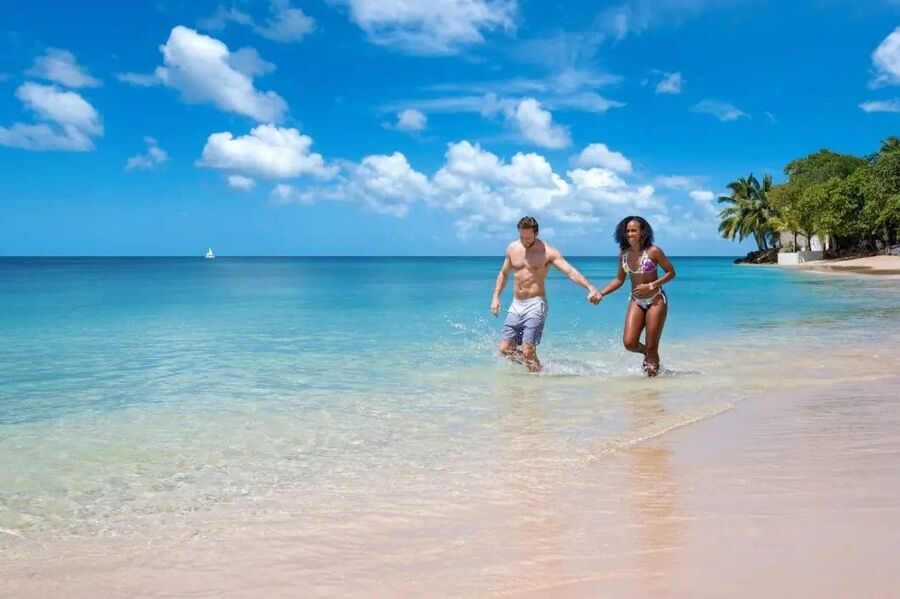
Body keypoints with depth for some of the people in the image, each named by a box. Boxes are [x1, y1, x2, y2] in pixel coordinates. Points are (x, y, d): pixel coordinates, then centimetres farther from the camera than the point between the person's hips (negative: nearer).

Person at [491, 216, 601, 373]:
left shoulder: (547, 251, -9)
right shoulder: (512, 248, 8)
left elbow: (570, 271, -20)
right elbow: (503, 274, 23)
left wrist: (590, 288, -34)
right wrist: (496, 297, 14)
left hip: (535, 305, -6)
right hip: (516, 305, 6)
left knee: (528, 352, -14)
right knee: (505, 349, 1)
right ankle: (533, 365, 26)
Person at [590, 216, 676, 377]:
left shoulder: (653, 251, -13)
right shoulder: (623, 254, 2)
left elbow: (671, 272, -5)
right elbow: (619, 279, 12)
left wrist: (651, 286, -17)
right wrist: (600, 293, 0)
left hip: (656, 300, -4)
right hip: (636, 301, 4)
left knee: (651, 347, -3)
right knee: (629, 343, -8)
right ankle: (646, 353, 25)